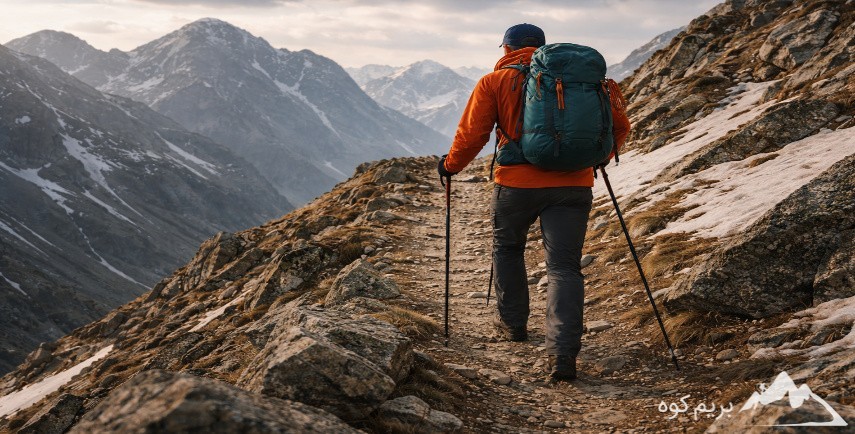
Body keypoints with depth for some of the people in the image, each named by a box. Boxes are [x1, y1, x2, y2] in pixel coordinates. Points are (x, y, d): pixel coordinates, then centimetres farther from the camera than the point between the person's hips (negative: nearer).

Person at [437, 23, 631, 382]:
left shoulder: (494, 82, 4)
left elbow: (472, 134, -3)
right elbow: (619, 124, 13)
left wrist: (451, 165, 15)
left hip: (517, 184, -1)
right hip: (573, 185, 2)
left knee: (507, 249, 24)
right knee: (564, 267, 1)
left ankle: (513, 323, 36)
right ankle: (562, 351, -13)